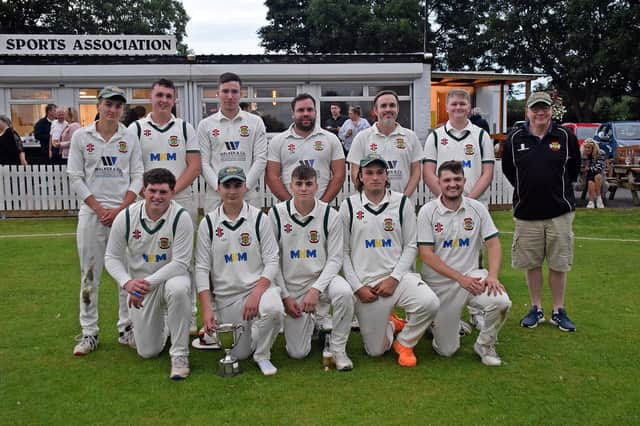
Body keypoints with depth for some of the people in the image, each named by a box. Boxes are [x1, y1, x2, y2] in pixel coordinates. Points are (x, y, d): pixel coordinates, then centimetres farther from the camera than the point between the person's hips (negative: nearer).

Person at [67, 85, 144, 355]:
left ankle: (127, 329, 14)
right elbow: (75, 178, 1)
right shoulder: (81, 136, 4)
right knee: (89, 274, 4)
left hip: (125, 211, 1)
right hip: (91, 212, -1)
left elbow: (137, 178, 3)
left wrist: (120, 209, -9)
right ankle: (89, 333, 14)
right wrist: (99, 209, -8)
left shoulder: (130, 138, 6)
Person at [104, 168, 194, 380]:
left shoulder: (181, 217, -19)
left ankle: (179, 355, -23)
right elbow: (112, 257, -3)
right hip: (139, 284, 3)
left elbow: (180, 263, -20)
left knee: (177, 289, -41)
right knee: (148, 351, 2)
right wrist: (127, 282, -21)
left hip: (170, 276, -2)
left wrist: (148, 282, -28)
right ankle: (159, 325, 40)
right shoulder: (125, 217, -10)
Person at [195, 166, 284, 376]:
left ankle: (262, 355, -6)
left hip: (259, 286, -1)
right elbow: (202, 268, -1)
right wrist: (206, 309, -10)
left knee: (273, 308, -34)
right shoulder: (208, 222, 0)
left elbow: (272, 261, -6)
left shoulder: (259, 218, -3)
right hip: (225, 296, 1)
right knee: (239, 354, 1)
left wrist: (256, 294, -21)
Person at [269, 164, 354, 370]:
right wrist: (285, 296, -5)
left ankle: (338, 349, -12)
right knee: (297, 353, -2)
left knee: (344, 292, -36)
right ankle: (311, 322, 33)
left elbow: (335, 259, -7)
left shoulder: (330, 215, -8)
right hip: (291, 286, 1)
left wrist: (316, 289, -20)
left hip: (321, 278, 0)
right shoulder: (276, 214, -7)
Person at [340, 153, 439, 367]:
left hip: (398, 276, 1)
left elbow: (411, 246, 3)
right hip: (365, 284, 0)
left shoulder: (402, 203, 4)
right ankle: (391, 325, 36)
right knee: (375, 351, 1)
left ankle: (404, 342, 0)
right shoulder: (349, 206, 2)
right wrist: (357, 287, -6)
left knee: (429, 303, -29)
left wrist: (394, 278, -10)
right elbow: (343, 252, 2)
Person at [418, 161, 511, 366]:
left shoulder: (477, 208, 0)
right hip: (440, 284, -2)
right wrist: (461, 278, -18)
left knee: (501, 302, -28)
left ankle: (485, 345, 1)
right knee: (446, 350, -1)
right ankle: (441, 322, 35)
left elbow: (493, 243, 0)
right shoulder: (427, 211, -8)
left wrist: (492, 275, -18)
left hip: (471, 275, 2)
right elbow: (426, 254, -12)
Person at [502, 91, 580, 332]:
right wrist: (526, 190, 10)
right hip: (526, 213, 1)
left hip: (559, 212, 0)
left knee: (559, 264, 7)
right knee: (532, 264, 9)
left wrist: (560, 190, 10)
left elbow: (574, 168, 11)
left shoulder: (565, 137, -1)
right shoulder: (515, 138, 0)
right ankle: (536, 309, 24)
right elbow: (507, 170, 10)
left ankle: (559, 312, 21)